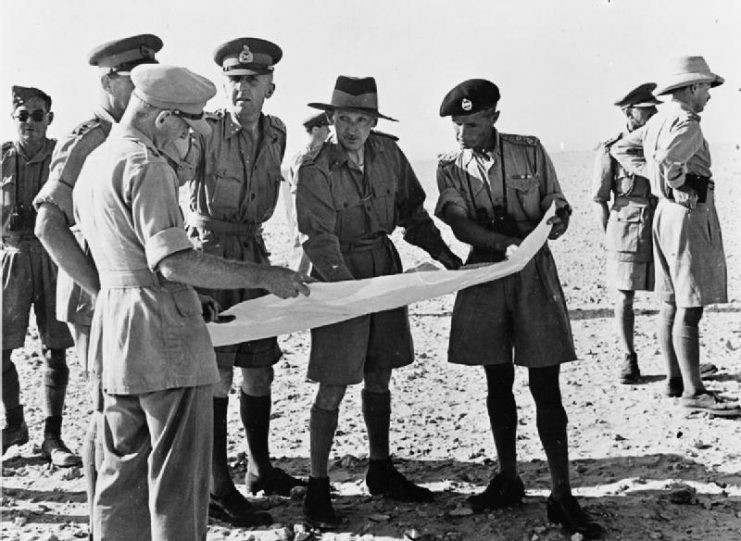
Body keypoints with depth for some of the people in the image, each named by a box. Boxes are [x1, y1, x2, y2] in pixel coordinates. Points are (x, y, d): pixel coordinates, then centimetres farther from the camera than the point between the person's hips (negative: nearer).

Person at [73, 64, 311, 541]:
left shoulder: (96, 160, 14)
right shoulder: (147, 165, -16)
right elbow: (173, 262, -23)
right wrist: (262, 277, -19)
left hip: (112, 321, 9)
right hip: (163, 332, -9)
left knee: (123, 466, 17)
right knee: (177, 475, -1)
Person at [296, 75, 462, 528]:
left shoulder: (389, 153, 0)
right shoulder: (316, 170, -16)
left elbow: (412, 210, 13)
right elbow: (320, 241, -20)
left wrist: (441, 251, 6)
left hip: (385, 268, 6)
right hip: (338, 276, -5)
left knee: (379, 379, 16)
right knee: (333, 388, -3)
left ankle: (381, 471, 31)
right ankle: (318, 486, 10)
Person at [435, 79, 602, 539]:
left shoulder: (530, 151, 1)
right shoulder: (451, 167, 3)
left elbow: (557, 204, 6)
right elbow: (460, 223, -11)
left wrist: (557, 219, -18)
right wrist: (509, 244, -27)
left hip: (535, 276, -2)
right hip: (486, 276, 2)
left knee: (546, 388, -3)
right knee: (499, 384, 10)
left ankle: (562, 496, 3)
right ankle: (508, 480, 25)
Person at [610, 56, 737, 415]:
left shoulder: (659, 120, 13)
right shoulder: (686, 123, -15)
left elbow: (620, 149, 21)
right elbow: (664, 161, -32)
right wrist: (681, 183, -14)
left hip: (665, 212, 10)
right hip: (688, 215, -10)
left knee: (671, 304, 13)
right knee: (689, 309, -8)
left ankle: (675, 379, 21)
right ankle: (693, 392, -4)